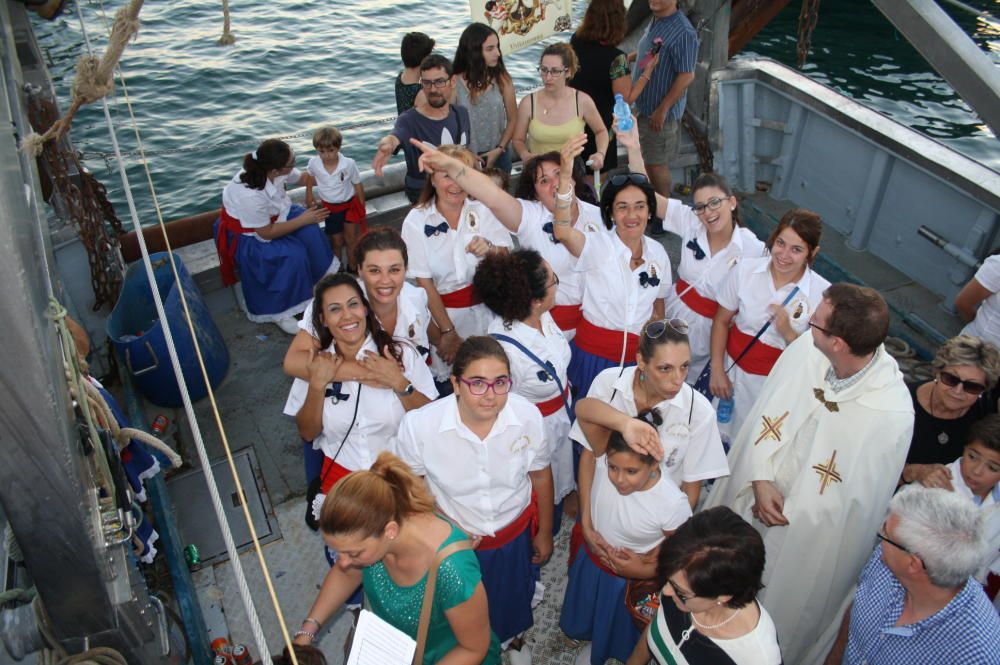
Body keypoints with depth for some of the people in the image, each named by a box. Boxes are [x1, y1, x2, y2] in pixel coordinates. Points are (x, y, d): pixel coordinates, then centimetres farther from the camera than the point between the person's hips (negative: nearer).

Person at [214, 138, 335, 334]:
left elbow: (302, 178, 1)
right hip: (248, 235, -7)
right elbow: (267, 233, -27)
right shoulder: (251, 196, -40)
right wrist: (303, 219, -24)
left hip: (272, 216, 7)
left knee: (310, 231, -13)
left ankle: (321, 276, 6)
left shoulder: (273, 169, -21)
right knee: (293, 256, -23)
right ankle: (277, 312, -7)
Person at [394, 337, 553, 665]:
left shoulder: (528, 416, -28)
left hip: (515, 533, 2)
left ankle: (513, 637, 69)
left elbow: (540, 475, -8)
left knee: (514, 596, 33)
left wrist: (544, 532, 4)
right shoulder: (419, 425, -32)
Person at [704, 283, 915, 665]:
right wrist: (761, 482, -22)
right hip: (747, 500, 4)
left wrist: (787, 511, -14)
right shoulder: (804, 351, -20)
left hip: (805, 537, -4)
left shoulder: (893, 415, -30)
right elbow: (765, 417, -10)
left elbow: (859, 502, -19)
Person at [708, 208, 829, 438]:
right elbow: (721, 321, -1)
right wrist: (717, 370, -3)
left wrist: (788, 334, -28)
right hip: (732, 366, 2)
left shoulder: (822, 292, -16)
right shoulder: (745, 271, -13)